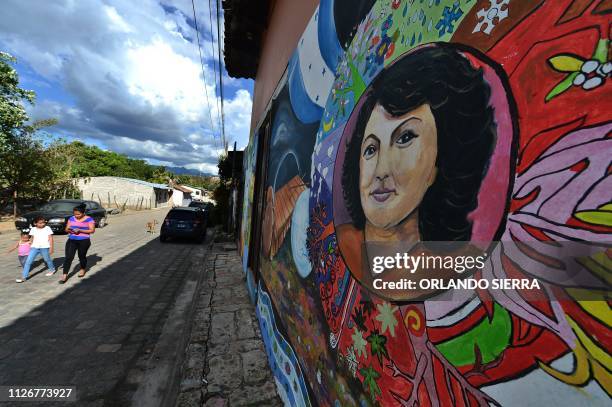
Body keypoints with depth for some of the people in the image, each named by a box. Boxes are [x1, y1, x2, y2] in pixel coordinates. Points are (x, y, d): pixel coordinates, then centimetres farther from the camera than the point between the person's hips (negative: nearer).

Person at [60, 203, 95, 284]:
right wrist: (69, 230, -13)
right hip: (71, 241, 3)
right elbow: (66, 229, 10)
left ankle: (83, 269, 35)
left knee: (82, 256, 11)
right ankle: (64, 275, -1)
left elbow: (92, 230, -11)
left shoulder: (89, 219, -7)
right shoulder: (71, 218, 6)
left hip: (84, 241, -3)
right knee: (68, 257, -5)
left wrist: (80, 230, -20)